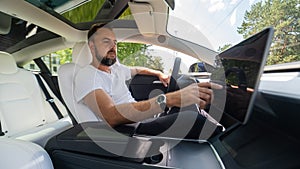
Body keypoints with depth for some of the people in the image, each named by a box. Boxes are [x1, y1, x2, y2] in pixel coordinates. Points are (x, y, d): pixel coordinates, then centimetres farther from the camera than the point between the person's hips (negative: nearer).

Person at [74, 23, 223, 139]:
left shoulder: (116, 68, 14)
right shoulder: (86, 76, -14)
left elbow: (138, 70, 35)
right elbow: (111, 116, -32)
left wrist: (159, 73, 17)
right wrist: (168, 99, -41)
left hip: (146, 116, 9)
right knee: (193, 119, -27)